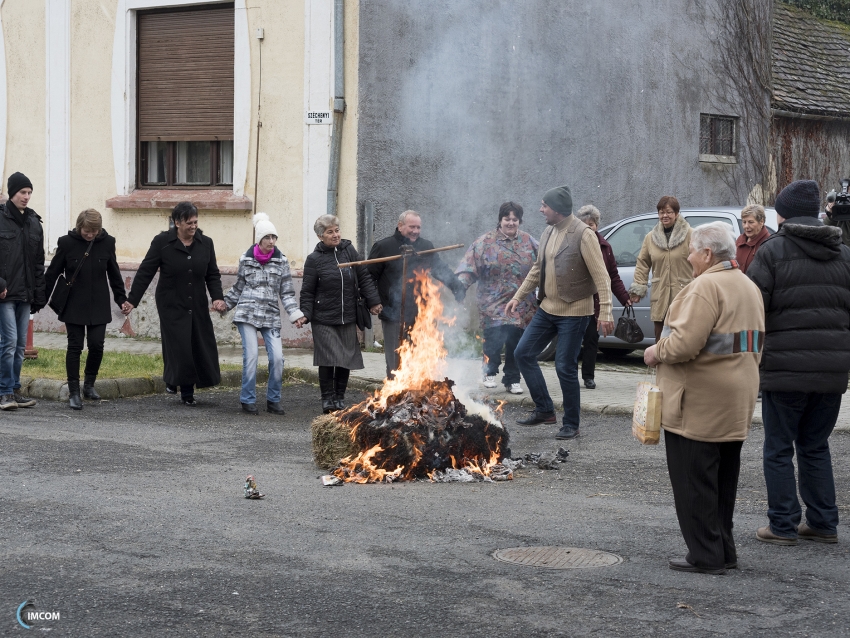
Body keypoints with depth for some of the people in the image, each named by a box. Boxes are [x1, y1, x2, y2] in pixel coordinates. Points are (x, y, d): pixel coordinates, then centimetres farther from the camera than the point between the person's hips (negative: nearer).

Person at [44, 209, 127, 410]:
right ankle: (73, 392, 5)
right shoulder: (67, 243, -7)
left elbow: (114, 273, 8)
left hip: (98, 305, 2)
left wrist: (121, 299, 8)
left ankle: (89, 384, 18)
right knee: (75, 346, -1)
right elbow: (53, 272, -1)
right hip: (74, 305, -2)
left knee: (97, 345, -3)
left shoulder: (107, 242, -2)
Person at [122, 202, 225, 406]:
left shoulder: (205, 243, 3)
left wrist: (217, 297, -8)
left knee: (201, 347, 0)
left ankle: (187, 392, 12)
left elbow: (213, 274, 9)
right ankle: (186, 392, 3)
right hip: (172, 306, -3)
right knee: (179, 347, -9)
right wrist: (132, 300, -7)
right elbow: (145, 273, -4)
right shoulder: (162, 242, -6)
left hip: (198, 307, 4)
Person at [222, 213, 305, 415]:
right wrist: (225, 303, 9)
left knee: (277, 357, -9)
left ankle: (273, 400, 7)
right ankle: (248, 400, 4)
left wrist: (295, 313, -4)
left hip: (271, 316, 1)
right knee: (251, 355, -9)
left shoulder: (281, 261, 5)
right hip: (247, 314, -1)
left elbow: (287, 292, 6)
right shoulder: (246, 260, 4)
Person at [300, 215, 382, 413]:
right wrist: (305, 314, -10)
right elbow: (307, 292, 0)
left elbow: (364, 278, 9)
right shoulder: (314, 259, -4)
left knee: (346, 359, 7)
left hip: (348, 318, 3)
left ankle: (340, 397, 20)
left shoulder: (348, 250, 5)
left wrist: (373, 301, 2)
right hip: (324, 320, -3)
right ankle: (327, 399, 6)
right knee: (328, 360, -5)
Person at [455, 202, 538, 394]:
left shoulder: (529, 243, 8)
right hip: (493, 304, -3)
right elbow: (469, 267, -8)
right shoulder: (485, 242, -1)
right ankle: (490, 373, 14)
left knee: (515, 343, 6)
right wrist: (461, 284, -22)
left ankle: (512, 380, 19)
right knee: (494, 339, -11)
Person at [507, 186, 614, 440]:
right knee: (523, 353, 6)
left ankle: (571, 425, 11)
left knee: (565, 367, -4)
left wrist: (605, 312, -24)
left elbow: (601, 276, -19)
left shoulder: (583, 234, -17)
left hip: (574, 312, -8)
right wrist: (518, 297, 18)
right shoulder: (548, 232, 7)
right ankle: (544, 409, 17)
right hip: (547, 308, 8)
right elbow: (538, 269, 18)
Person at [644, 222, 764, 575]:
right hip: (737, 405, 9)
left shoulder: (706, 287, -17)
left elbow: (684, 344, -26)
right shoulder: (749, 287, 14)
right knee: (722, 481, 16)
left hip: (699, 406, -9)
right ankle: (723, 551, 21)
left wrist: (656, 352, -7)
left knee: (693, 483, -1)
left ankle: (705, 556, 1)